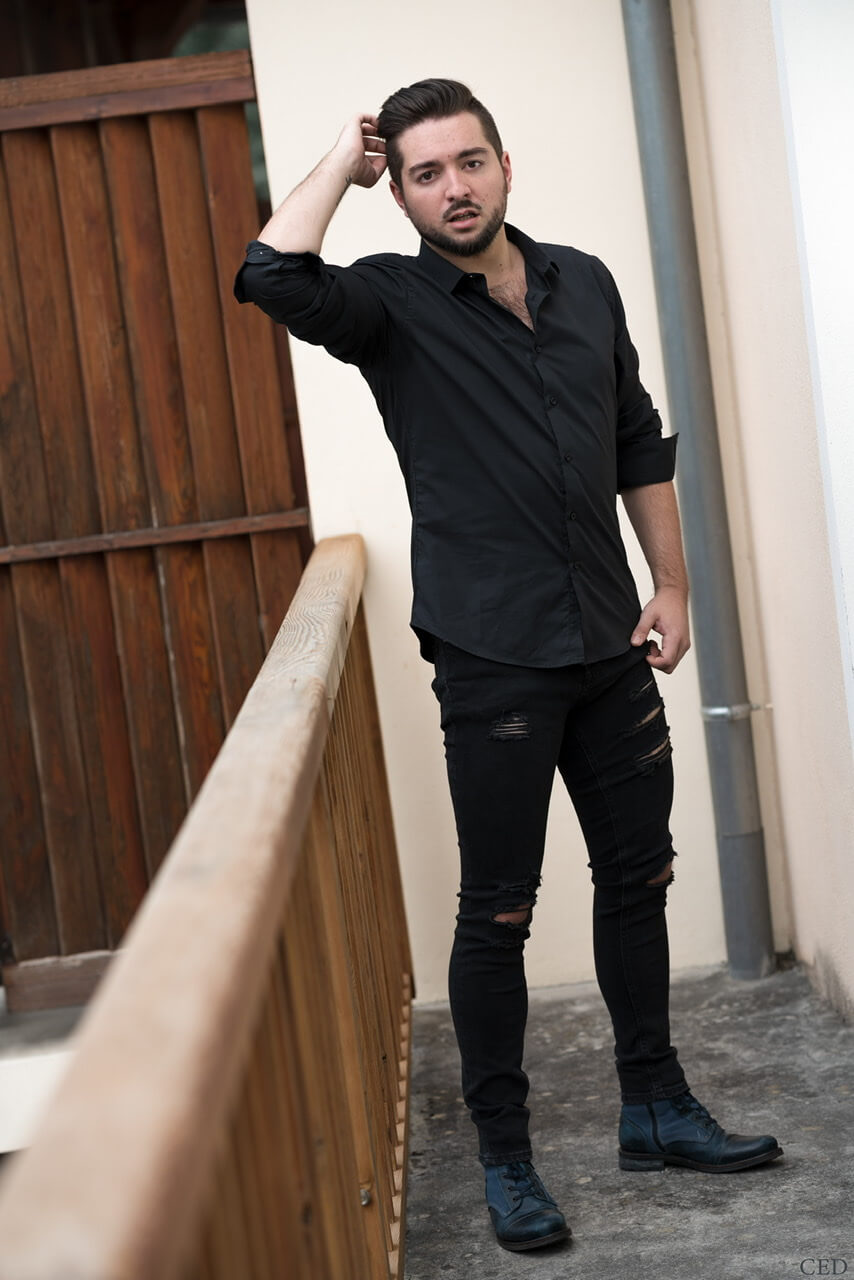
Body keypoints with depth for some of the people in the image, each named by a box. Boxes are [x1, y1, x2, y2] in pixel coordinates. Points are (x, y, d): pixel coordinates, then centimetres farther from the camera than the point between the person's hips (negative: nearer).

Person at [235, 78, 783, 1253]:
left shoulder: (584, 283, 9)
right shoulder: (392, 303, -6)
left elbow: (640, 441, 15)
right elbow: (272, 275, -27)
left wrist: (673, 585, 9)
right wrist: (343, 163, -11)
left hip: (609, 645, 5)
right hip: (494, 659, -5)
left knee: (638, 876, 15)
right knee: (499, 913, 2)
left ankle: (656, 1108, 31)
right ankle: (504, 1155, 17)